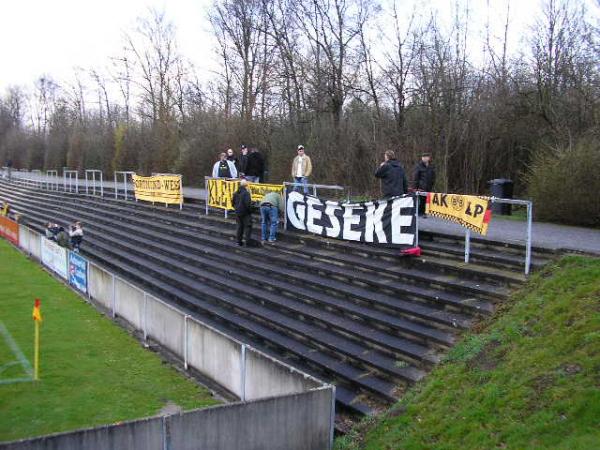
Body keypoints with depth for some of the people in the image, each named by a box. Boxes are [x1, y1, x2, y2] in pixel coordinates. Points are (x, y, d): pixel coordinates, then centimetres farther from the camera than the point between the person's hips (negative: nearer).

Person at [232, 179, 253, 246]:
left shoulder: (236, 193, 6)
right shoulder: (246, 193, -19)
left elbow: (233, 203, 14)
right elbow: (248, 204, -23)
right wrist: (250, 210, -8)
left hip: (238, 213, 7)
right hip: (245, 213, -7)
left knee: (240, 226, 16)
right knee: (248, 226, 2)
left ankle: (239, 241, 19)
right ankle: (246, 240, -5)